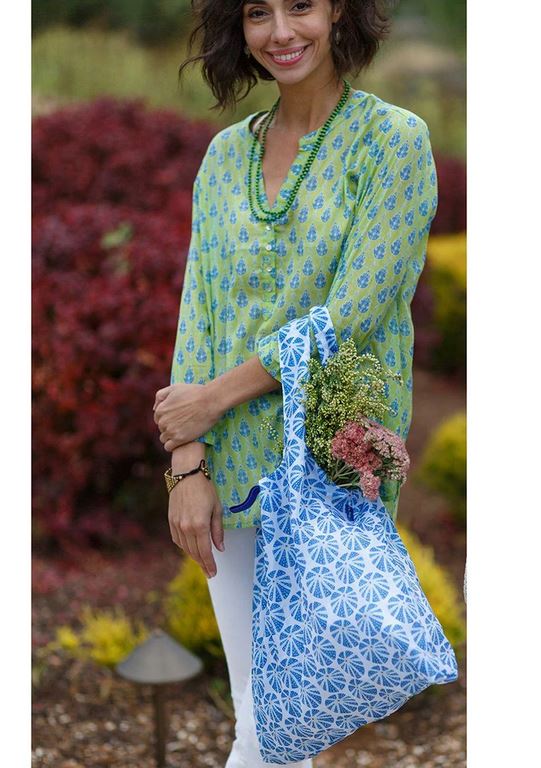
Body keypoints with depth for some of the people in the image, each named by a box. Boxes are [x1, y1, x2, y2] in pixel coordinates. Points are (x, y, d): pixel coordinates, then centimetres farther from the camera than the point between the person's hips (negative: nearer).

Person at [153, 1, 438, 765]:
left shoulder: (394, 139, -7)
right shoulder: (227, 152, 9)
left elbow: (352, 315, -14)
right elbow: (198, 309, 4)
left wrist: (211, 398, -11)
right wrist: (187, 466, -5)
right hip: (232, 470, 5)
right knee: (255, 701, 11)